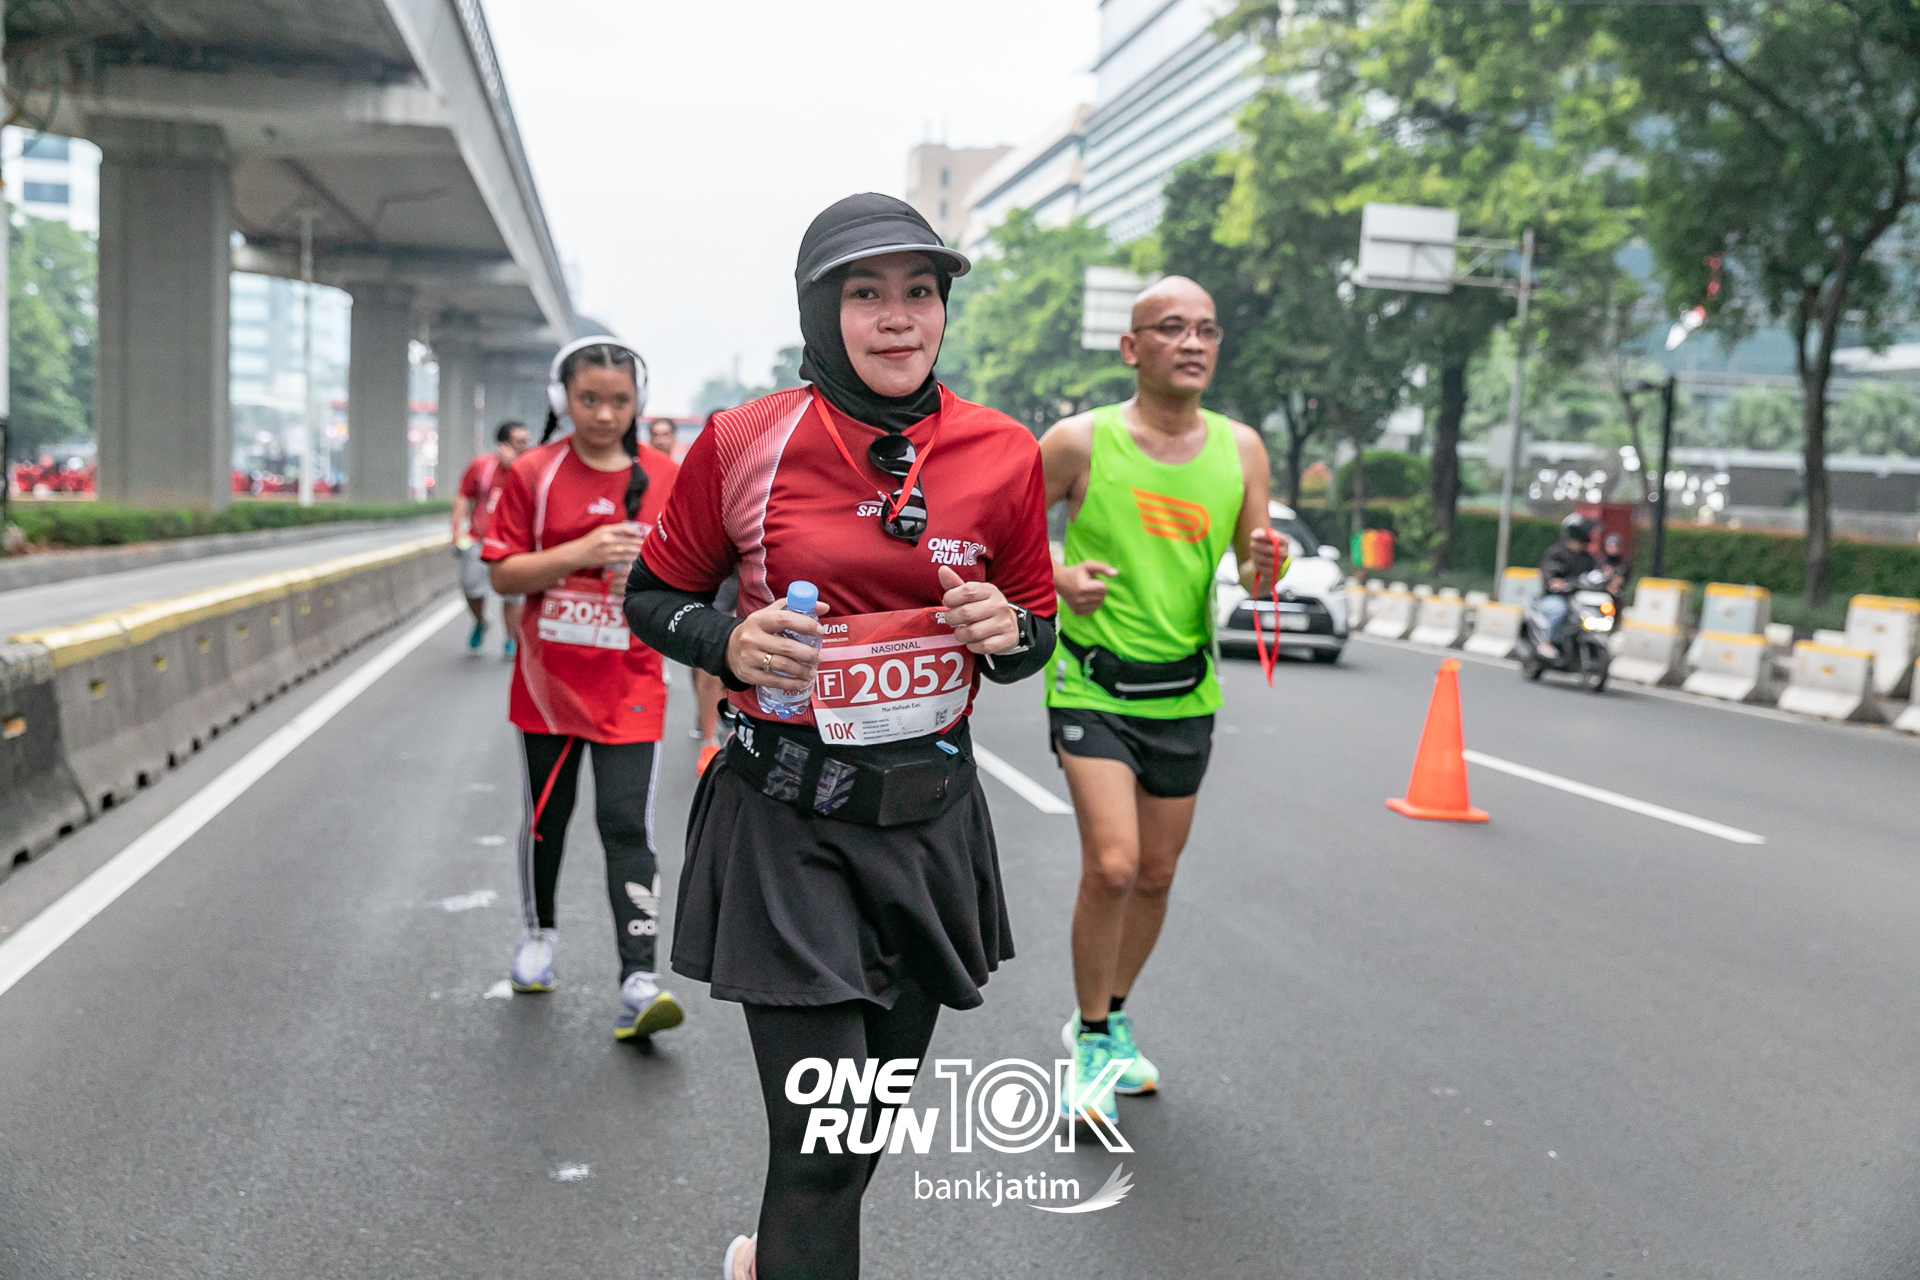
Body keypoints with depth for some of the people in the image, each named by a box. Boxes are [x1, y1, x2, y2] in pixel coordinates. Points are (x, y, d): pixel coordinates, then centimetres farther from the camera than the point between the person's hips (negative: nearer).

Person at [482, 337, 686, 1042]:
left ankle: (638, 981, -10)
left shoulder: (667, 479, 0)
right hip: (548, 681, 1)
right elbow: (503, 573, -6)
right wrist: (579, 552, -19)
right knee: (546, 815, 16)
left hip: (629, 685, -1)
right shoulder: (534, 473, -3)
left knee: (626, 824, -9)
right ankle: (539, 933, 40)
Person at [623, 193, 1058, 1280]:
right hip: (788, 822, -3)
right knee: (822, 1137, -7)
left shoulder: (1004, 454, -1)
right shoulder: (744, 444, -7)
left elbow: (1036, 627, 11)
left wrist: (1008, 634, -12)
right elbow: (654, 596, 5)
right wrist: (730, 644, -16)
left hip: (930, 818, 4)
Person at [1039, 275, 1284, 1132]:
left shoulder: (1240, 448, 1)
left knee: (1157, 873, 13)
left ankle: (1107, 1021, 36)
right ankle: (1092, 1041, 8)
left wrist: (1264, 570, -15)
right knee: (1111, 865, -16)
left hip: (1187, 691, 5)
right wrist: (1057, 575, -19)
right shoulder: (1079, 442, -10)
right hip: (1092, 684, -4)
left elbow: (1253, 569, 9)